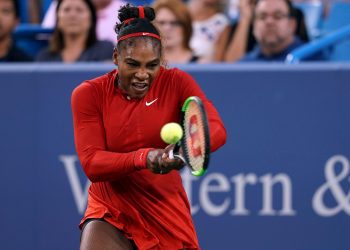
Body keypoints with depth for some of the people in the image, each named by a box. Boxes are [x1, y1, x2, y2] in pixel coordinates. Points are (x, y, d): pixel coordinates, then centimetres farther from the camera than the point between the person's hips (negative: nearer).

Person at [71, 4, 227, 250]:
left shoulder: (176, 83, -5)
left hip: (166, 211, 1)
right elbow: (92, 163, -15)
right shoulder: (88, 95, -6)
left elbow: (216, 129, -21)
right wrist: (143, 158, -33)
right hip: (111, 211, -1)